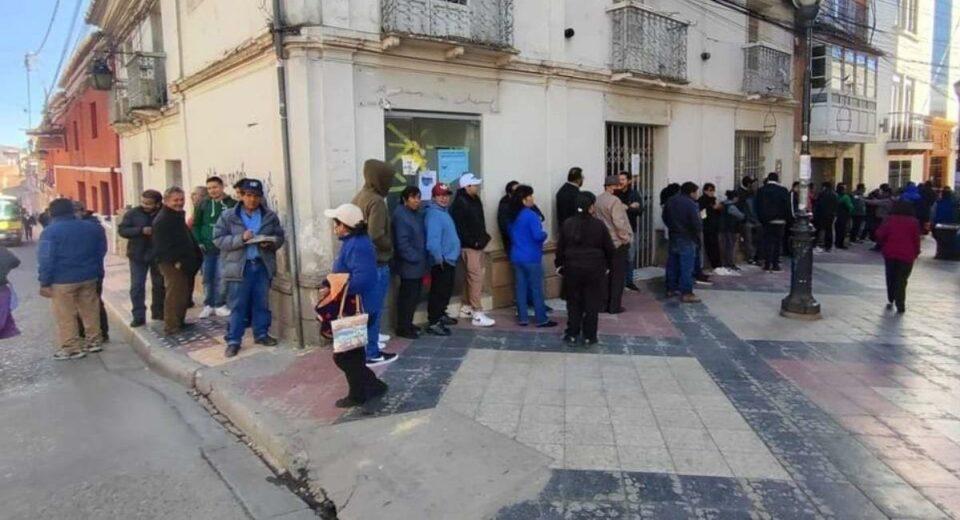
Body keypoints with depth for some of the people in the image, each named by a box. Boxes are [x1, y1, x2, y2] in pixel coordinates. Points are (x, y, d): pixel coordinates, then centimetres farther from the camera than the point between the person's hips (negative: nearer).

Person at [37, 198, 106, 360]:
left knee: (65, 316, 2)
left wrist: (45, 282, -8)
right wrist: (98, 273, 17)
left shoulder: (50, 231, -11)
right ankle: (94, 340, 22)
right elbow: (101, 252, 12)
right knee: (90, 310, 14)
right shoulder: (93, 227, 7)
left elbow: (46, 258, -12)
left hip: (62, 280, -5)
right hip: (89, 277, 6)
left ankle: (72, 348, 5)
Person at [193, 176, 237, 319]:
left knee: (221, 278, -3)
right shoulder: (202, 204, 7)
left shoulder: (232, 204, 0)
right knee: (207, 278, 8)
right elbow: (196, 225, 8)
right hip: (206, 248, 2)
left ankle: (220, 305, 8)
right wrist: (198, 242, -2)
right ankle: (208, 305, 17)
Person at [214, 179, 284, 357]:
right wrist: (240, 238, -19)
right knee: (238, 306, 1)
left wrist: (270, 243, -13)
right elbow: (218, 239, -5)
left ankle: (261, 334, 25)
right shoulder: (228, 216, -1)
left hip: (263, 266, 3)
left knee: (262, 303, 12)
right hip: (239, 267, -3)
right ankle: (233, 341, 8)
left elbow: (280, 237, 10)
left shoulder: (270, 216, 5)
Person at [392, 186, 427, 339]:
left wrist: (423, 258, 10)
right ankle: (403, 328, 7)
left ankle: (408, 324, 26)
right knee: (408, 296, -3)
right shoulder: (400, 215, -16)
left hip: (418, 263, 9)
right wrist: (414, 258, -17)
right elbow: (402, 242, -21)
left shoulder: (417, 214, 13)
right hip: (408, 264, -9)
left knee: (414, 295, 14)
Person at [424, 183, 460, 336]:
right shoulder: (433, 214, -17)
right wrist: (439, 258, -26)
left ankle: (441, 315, 33)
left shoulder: (444, 211, 15)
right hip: (441, 261, -10)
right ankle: (433, 323, -3)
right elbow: (433, 240, -26)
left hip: (450, 259, 10)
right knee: (438, 292, -7)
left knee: (446, 291, 19)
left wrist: (455, 253, 19)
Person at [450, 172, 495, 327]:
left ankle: (466, 308, 26)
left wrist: (483, 238, 8)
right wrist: (472, 242, -18)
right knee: (476, 277, -11)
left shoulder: (475, 200, 14)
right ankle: (477, 314, -8)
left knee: (470, 277, 15)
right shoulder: (460, 203, -14)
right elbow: (459, 227, -20)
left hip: (478, 245, 9)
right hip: (469, 247, -9)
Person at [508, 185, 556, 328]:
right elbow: (538, 235, -23)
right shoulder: (531, 215, -18)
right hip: (531, 257, -7)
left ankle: (522, 318, 15)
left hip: (516, 256, 7)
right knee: (537, 289, 2)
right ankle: (541, 319, 8)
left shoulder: (512, 216, 7)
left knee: (520, 288, 10)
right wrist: (544, 234, -4)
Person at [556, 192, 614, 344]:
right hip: (594, 270, -2)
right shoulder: (599, 225, -9)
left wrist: (559, 265, 13)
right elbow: (609, 248, -2)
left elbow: (560, 247, 0)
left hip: (572, 268, 2)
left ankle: (572, 334, 17)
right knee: (592, 303, 8)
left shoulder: (567, 224, -5)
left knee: (574, 302, 13)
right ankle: (589, 336, 13)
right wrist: (608, 265, 14)